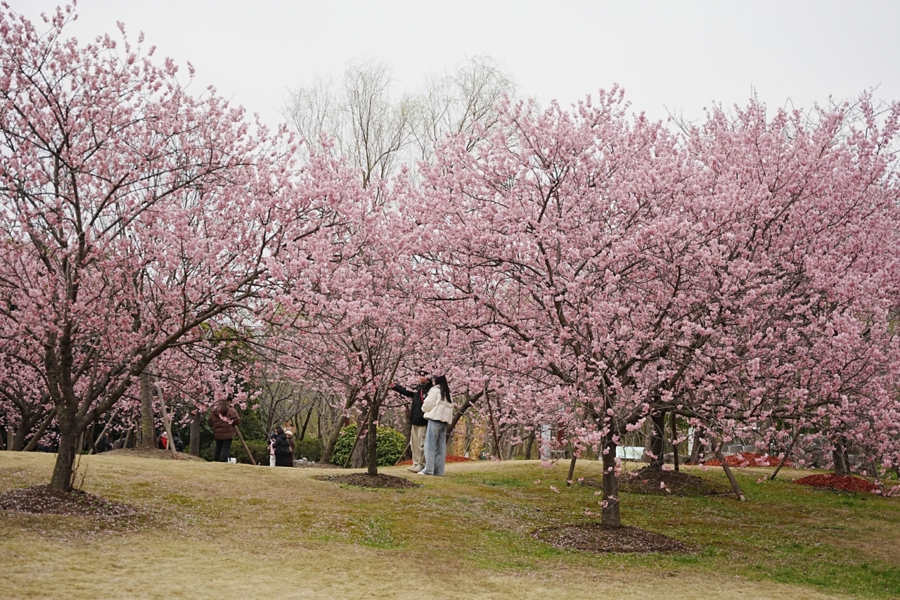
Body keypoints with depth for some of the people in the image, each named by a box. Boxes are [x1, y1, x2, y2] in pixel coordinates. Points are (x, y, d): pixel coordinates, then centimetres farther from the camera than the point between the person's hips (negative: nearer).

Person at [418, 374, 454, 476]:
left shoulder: (435, 390, -3)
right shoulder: (447, 392, 19)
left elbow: (428, 404, -6)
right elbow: (450, 405, 15)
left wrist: (424, 409, 13)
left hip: (435, 419, -7)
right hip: (445, 420, 7)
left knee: (430, 445, -6)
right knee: (441, 446, 7)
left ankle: (429, 469, -12)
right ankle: (439, 470, 5)